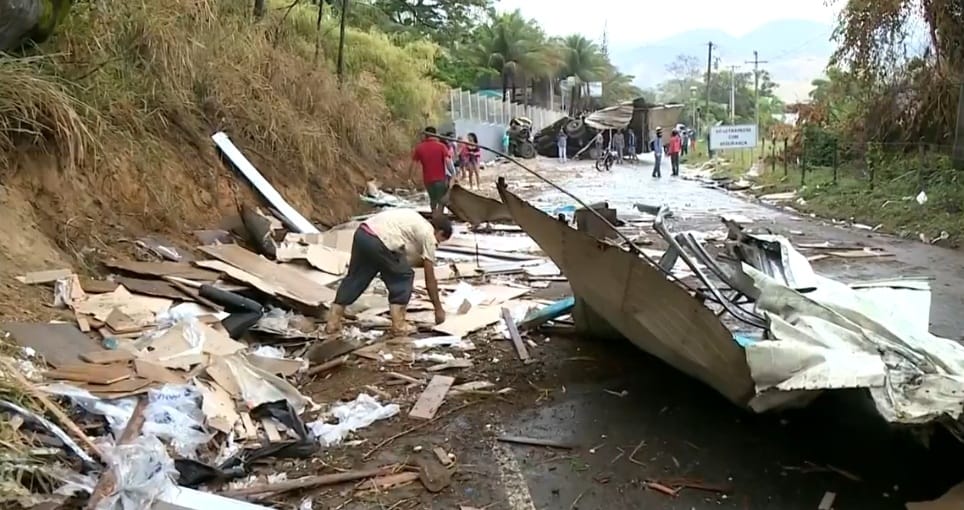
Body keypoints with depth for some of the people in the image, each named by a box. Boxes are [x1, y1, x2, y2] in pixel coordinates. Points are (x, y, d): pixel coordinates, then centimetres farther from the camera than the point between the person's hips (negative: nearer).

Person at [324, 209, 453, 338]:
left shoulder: (416, 221, 30)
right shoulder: (428, 234, 9)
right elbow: (429, 280, 11)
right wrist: (438, 309, 18)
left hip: (361, 233, 8)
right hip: (378, 242, -8)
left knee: (355, 278, 20)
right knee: (403, 277, 10)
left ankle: (333, 322, 22)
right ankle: (398, 325, 11)